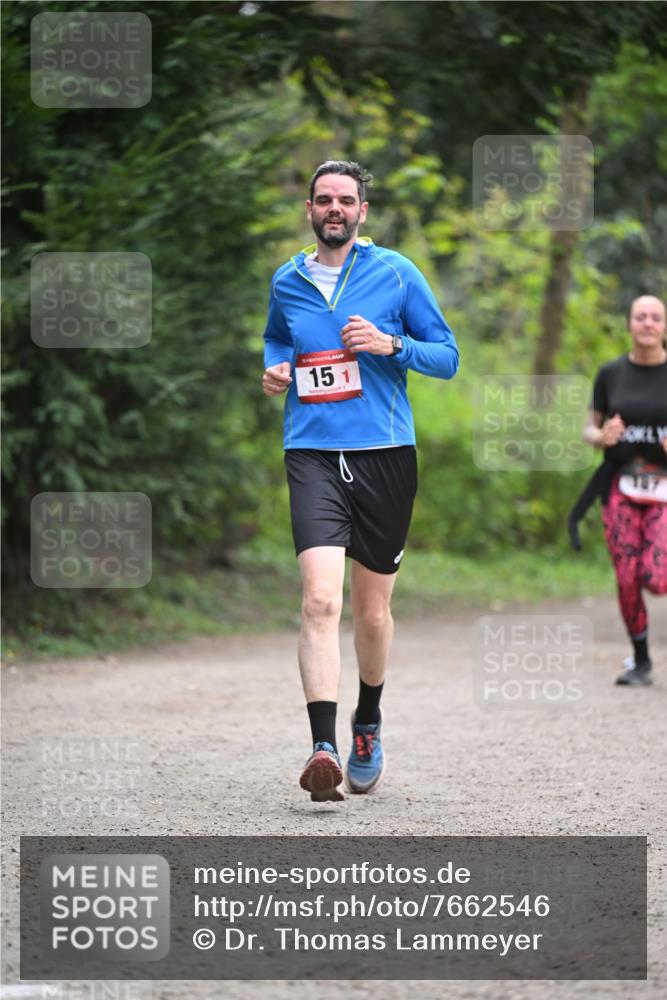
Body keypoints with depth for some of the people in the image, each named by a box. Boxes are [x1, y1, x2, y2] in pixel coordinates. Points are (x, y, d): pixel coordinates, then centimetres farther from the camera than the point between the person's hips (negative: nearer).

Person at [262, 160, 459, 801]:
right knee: (320, 599, -20)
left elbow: (447, 357, 5)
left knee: (372, 611, 10)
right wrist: (275, 368, 9)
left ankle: (368, 724, 36)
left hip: (385, 455, 0)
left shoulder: (396, 274, 3)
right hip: (313, 454, 0)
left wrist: (392, 344, -13)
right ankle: (323, 748, -27)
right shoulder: (286, 283, 10)